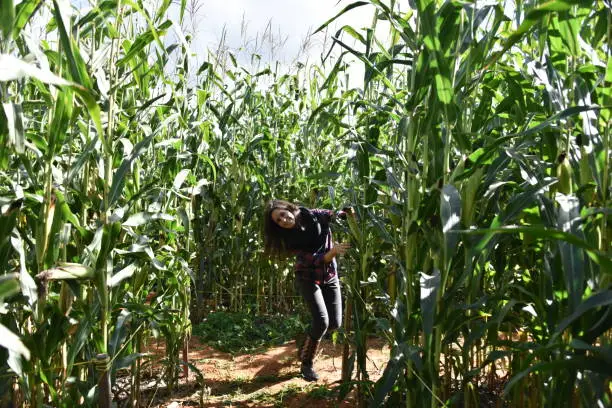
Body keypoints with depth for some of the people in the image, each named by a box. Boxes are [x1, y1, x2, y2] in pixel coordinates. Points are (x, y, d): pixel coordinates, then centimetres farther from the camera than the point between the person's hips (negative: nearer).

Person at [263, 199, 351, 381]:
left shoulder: (313, 215, -10)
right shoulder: (291, 240, -16)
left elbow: (339, 214, -6)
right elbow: (315, 260, -23)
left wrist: (348, 211, -30)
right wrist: (333, 252, -41)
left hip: (330, 276, 4)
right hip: (308, 279, -4)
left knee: (335, 323, 0)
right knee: (322, 321, -18)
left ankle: (308, 342, 29)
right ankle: (306, 365, 1)